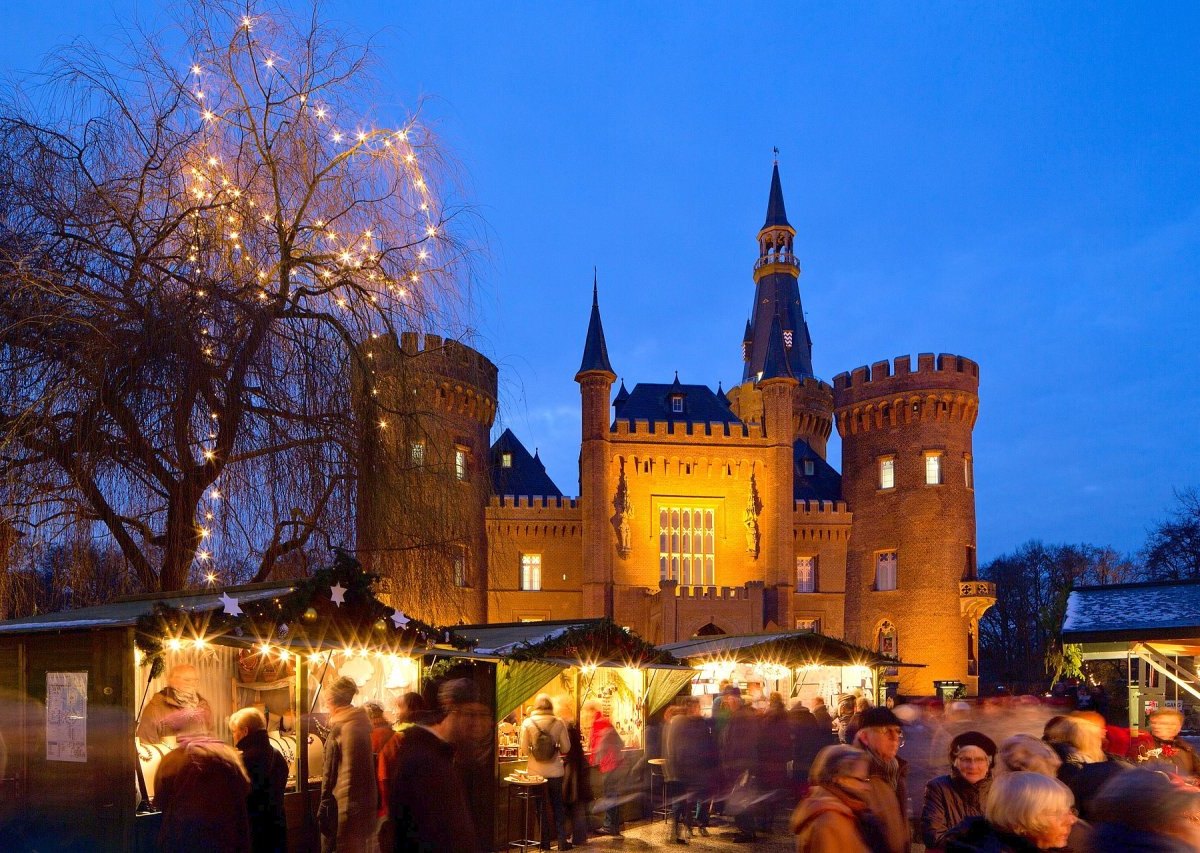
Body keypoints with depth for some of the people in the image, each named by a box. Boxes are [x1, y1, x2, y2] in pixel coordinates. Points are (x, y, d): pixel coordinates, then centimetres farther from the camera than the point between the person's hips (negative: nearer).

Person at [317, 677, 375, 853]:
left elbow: (330, 772, -15)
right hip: (367, 803, 8)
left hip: (344, 805, -8)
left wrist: (323, 808, -12)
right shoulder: (362, 724, 9)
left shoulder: (340, 728, -15)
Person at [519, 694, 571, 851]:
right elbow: (566, 748, -6)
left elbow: (524, 749, -10)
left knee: (541, 807, 12)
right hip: (555, 771, 0)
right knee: (558, 806, 14)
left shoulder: (528, 723, -9)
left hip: (536, 772, 0)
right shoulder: (558, 723, -9)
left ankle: (545, 842, 16)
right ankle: (562, 841, 14)